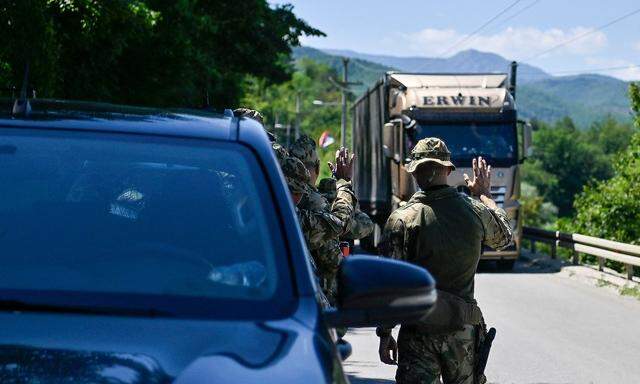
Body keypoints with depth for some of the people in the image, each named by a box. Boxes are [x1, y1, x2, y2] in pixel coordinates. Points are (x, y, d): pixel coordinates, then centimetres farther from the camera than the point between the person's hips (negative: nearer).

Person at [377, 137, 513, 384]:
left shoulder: (402, 219, -10)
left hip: (417, 333, -2)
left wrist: (384, 334, -1)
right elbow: (504, 237, 23)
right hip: (464, 330, 3)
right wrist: (484, 194, 35)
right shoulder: (474, 210, -1)